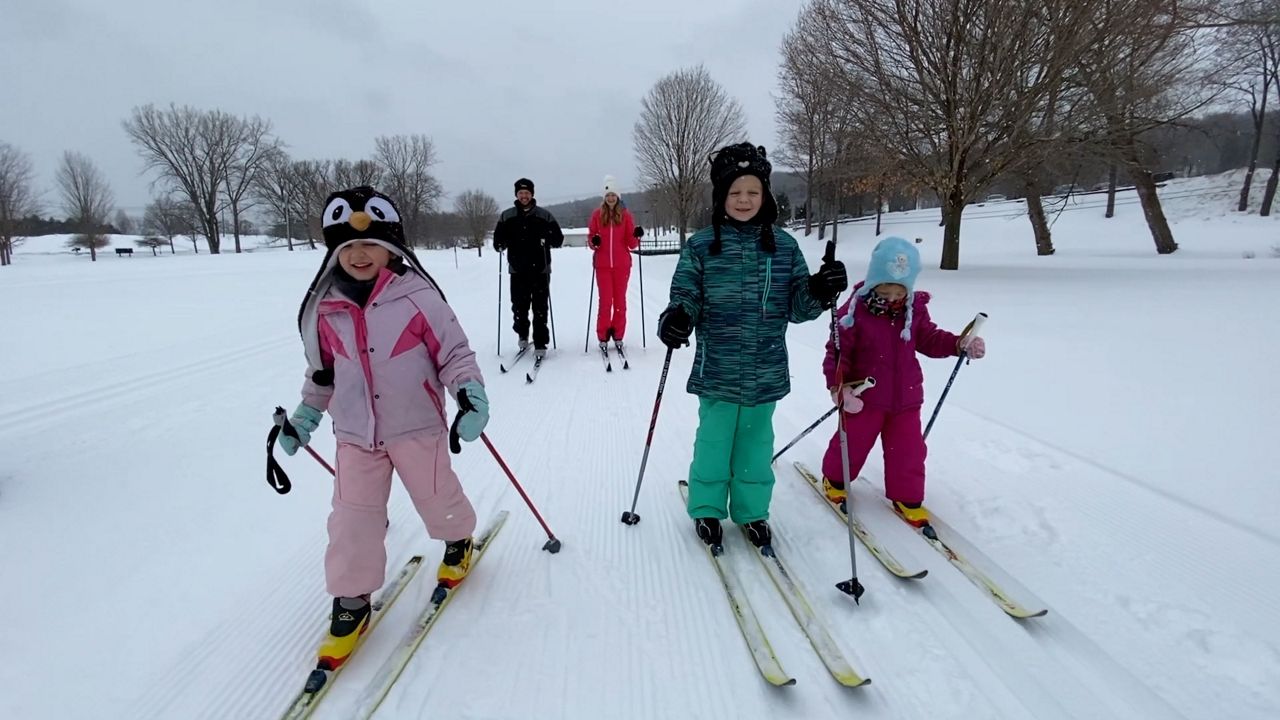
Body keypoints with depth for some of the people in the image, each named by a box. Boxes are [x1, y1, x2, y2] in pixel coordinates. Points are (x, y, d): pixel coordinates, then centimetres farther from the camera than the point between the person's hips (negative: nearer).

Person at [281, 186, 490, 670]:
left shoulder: (416, 296, -15)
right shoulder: (325, 308, -1)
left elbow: (453, 351, -11)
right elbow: (322, 371, 13)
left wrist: (471, 391, -24)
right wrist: (305, 415, 14)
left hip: (416, 426, -3)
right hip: (355, 435, 3)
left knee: (437, 496, 14)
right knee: (352, 518, 4)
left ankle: (458, 541, 47)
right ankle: (351, 602, 22)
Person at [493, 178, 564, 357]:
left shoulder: (544, 216, 3)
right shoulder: (507, 216, 7)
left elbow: (559, 239, 4)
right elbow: (498, 239, 13)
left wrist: (548, 239, -17)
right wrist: (500, 245, -9)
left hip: (540, 270, -2)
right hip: (517, 271, 2)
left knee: (540, 309, -3)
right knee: (519, 307, 7)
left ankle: (540, 344, 3)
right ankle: (522, 335, 30)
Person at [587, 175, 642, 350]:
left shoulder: (625, 214, 2)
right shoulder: (597, 214, 3)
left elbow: (631, 244, 1)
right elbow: (591, 239, 6)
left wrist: (636, 236, -19)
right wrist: (594, 242, -16)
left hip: (622, 265, 0)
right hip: (603, 265, 0)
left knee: (620, 300, 5)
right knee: (605, 301, 0)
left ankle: (618, 336, 15)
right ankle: (603, 337, 9)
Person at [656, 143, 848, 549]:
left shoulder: (784, 246, 3)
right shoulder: (701, 246, -4)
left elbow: (796, 307, 5)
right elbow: (686, 296, -2)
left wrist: (819, 292, -15)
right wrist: (675, 318, -24)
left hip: (766, 374, 2)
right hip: (716, 372, -2)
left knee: (756, 443, 15)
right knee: (714, 440, 9)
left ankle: (752, 511, 34)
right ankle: (706, 509, 31)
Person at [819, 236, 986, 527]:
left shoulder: (915, 309, -2)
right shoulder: (854, 310, -17)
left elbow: (929, 339, 10)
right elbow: (837, 351, -16)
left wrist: (960, 343, -7)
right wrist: (837, 385, -27)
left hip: (906, 397, 4)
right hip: (864, 397, -4)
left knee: (908, 450, 10)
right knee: (852, 443, 12)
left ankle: (907, 498, 28)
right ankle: (835, 478, 38)